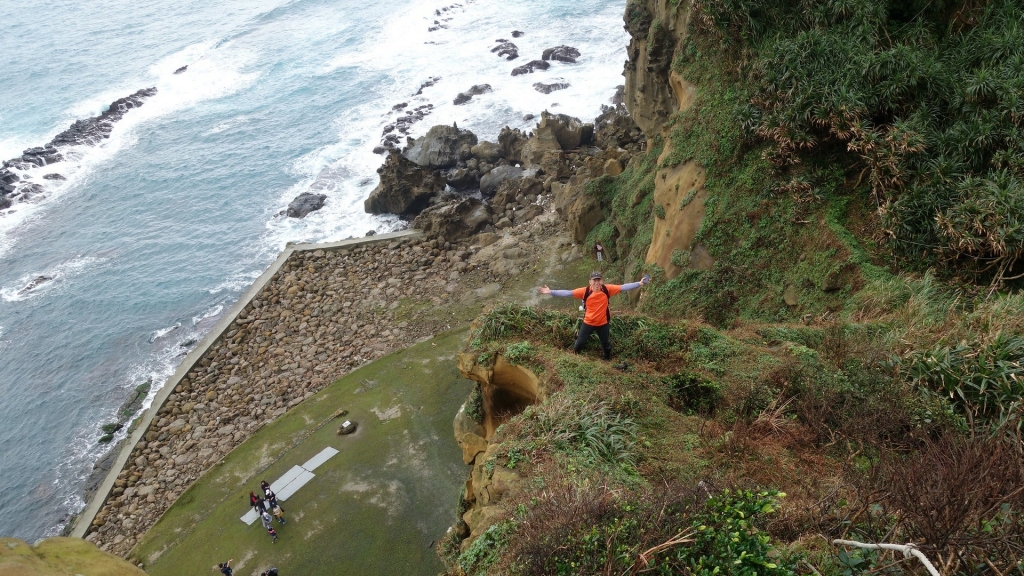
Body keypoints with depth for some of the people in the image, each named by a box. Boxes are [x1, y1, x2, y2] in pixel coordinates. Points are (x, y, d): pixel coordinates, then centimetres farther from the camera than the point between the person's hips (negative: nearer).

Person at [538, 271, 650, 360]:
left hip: (603, 323, 1)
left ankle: (608, 360, 51)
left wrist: (639, 284, -23)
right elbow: (568, 292, -24)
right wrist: (551, 292, -32)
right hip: (588, 323, -1)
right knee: (579, 343, 14)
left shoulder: (607, 289, -19)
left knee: (606, 344, 23)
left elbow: (623, 287, -17)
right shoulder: (585, 291, -22)